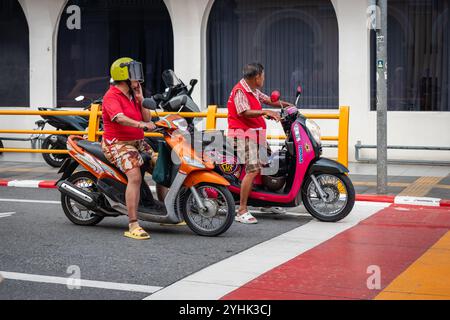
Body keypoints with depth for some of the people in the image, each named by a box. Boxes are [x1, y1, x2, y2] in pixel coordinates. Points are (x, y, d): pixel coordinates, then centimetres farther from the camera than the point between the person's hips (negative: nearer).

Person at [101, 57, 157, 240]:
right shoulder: (112, 96, -12)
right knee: (135, 177, -28)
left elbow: (147, 119, 17)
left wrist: (141, 100, 3)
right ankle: (133, 226, -30)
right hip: (118, 144, -9)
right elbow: (119, 118, -31)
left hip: (137, 142, 9)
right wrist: (141, 124, -46)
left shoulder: (133, 95, 17)